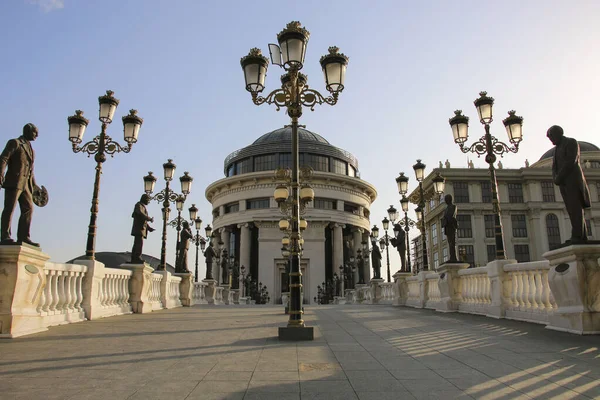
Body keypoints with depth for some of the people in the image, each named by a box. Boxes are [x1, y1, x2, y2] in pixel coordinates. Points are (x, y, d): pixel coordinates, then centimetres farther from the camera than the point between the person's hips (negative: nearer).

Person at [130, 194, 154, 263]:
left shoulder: (143, 207, 27)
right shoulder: (138, 205, -2)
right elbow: (140, 214, -22)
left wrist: (149, 228, 21)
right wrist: (150, 219, -19)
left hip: (142, 228, 10)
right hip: (139, 228, -10)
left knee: (137, 244, 5)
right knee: (139, 243, -18)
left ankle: (134, 259, 3)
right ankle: (138, 258, -25)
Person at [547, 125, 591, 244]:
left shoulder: (571, 142, -3)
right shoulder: (557, 148, 23)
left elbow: (571, 161, -15)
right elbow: (555, 166, 16)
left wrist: (558, 178, -15)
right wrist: (555, 178, -5)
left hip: (573, 178, -8)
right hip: (563, 182, 8)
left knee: (575, 207, -15)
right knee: (572, 209, 1)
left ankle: (577, 235, -19)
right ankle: (582, 236, -1)